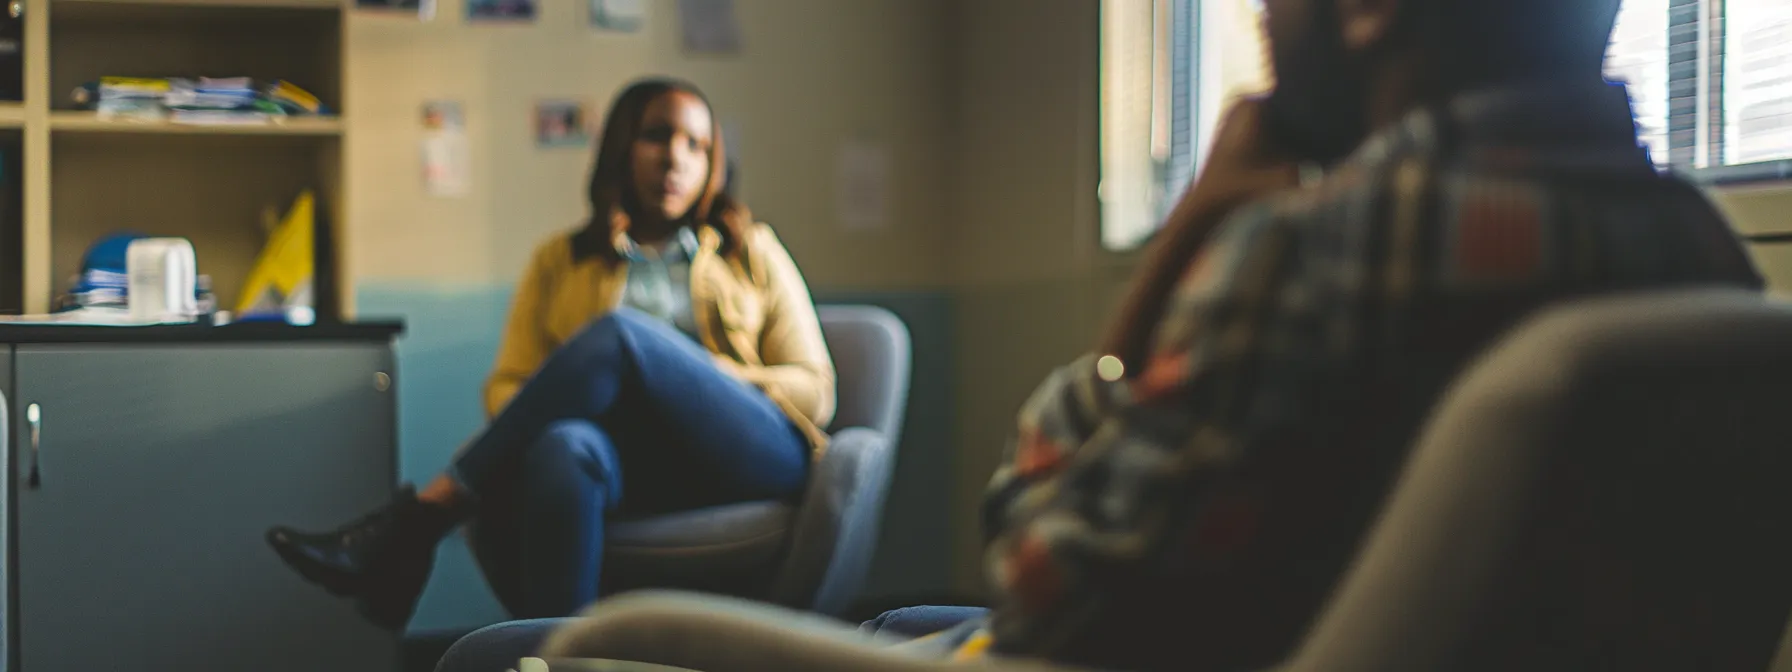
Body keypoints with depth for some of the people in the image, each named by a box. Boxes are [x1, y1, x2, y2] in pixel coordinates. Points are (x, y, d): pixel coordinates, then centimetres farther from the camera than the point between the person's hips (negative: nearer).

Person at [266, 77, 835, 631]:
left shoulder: (753, 254, 21)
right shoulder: (560, 262, 23)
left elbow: (814, 391, 12)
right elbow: (507, 387, 15)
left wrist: (683, 377, -3)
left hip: (762, 457, 0)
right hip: (631, 461, 1)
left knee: (619, 335, -30)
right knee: (561, 448, -39)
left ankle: (414, 524, -29)